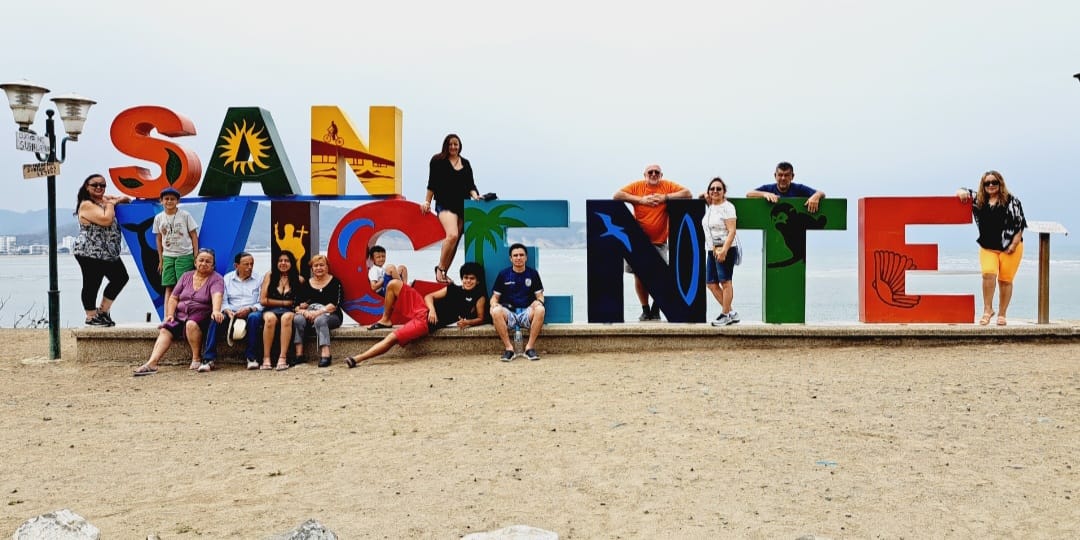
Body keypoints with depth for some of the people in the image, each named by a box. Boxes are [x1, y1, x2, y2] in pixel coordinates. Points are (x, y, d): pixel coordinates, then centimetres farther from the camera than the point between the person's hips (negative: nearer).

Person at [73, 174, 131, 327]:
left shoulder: (103, 200, 13)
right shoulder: (86, 205, -14)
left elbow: (124, 199, 25)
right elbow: (106, 219, -26)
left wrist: (115, 200, 3)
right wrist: (110, 203, -11)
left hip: (109, 252, 10)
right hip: (90, 253, -9)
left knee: (121, 278, 14)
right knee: (92, 285, 1)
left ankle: (103, 310, 26)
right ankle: (91, 317, 14)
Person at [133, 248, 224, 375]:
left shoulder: (216, 278, -1)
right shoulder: (186, 276, 15)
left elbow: (217, 295, -22)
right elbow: (173, 298, 14)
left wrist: (216, 311, -41)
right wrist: (170, 315, -2)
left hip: (202, 315, -5)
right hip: (180, 315, 5)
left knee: (191, 324, -35)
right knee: (165, 330, -19)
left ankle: (196, 359, -22)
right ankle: (152, 363, -32)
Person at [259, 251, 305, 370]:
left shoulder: (298, 280, 9)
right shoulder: (270, 275, 8)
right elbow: (263, 300, 2)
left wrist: (299, 306, -10)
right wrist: (285, 303, 0)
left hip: (290, 311, 0)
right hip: (271, 309, 0)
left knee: (287, 317, -36)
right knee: (270, 318, -36)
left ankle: (283, 358, -41)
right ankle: (266, 358, -35)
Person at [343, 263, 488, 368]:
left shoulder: (479, 297, 4)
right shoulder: (452, 289, 16)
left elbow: (480, 318, 2)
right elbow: (429, 296, 15)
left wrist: (467, 322, -20)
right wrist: (432, 309, -7)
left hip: (429, 322, -5)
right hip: (423, 309, 5)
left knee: (392, 338, -21)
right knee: (394, 284, -8)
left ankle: (358, 358, -17)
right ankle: (385, 319, 11)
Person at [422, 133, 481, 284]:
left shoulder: (465, 163, 14)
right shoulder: (438, 161, 2)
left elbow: (470, 185, 13)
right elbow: (432, 184, 2)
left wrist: (475, 196, -5)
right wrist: (427, 202, -1)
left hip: (463, 206, 5)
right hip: (445, 205, -5)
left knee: (455, 241, 5)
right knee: (452, 235, -26)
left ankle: (443, 273, 16)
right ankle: (440, 268, -10)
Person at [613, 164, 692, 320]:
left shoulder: (668, 186, 1)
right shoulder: (637, 186, 1)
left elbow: (688, 194, -7)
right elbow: (617, 195, -9)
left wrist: (665, 197, -15)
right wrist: (640, 199, -17)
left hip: (659, 242, -1)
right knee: (639, 275, 4)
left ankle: (656, 310, 14)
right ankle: (645, 309, 18)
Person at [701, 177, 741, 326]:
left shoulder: (727, 207, -10)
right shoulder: (709, 206, 14)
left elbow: (732, 231, -17)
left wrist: (724, 250, -25)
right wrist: (706, 197, 16)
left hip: (726, 249, -9)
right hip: (712, 250, 9)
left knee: (725, 282, -6)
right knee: (710, 283, 7)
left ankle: (726, 314, 1)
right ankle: (731, 312, 14)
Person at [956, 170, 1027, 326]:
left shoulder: (1011, 201, -2)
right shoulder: (978, 199, 8)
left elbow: (1020, 223, -2)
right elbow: (961, 193, 19)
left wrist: (1014, 244, -9)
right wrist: (962, 192, -6)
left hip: (1010, 248, -2)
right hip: (987, 248, 2)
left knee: (1005, 280, 2)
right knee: (988, 274, -19)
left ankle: (1002, 314, 12)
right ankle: (988, 309, -8)